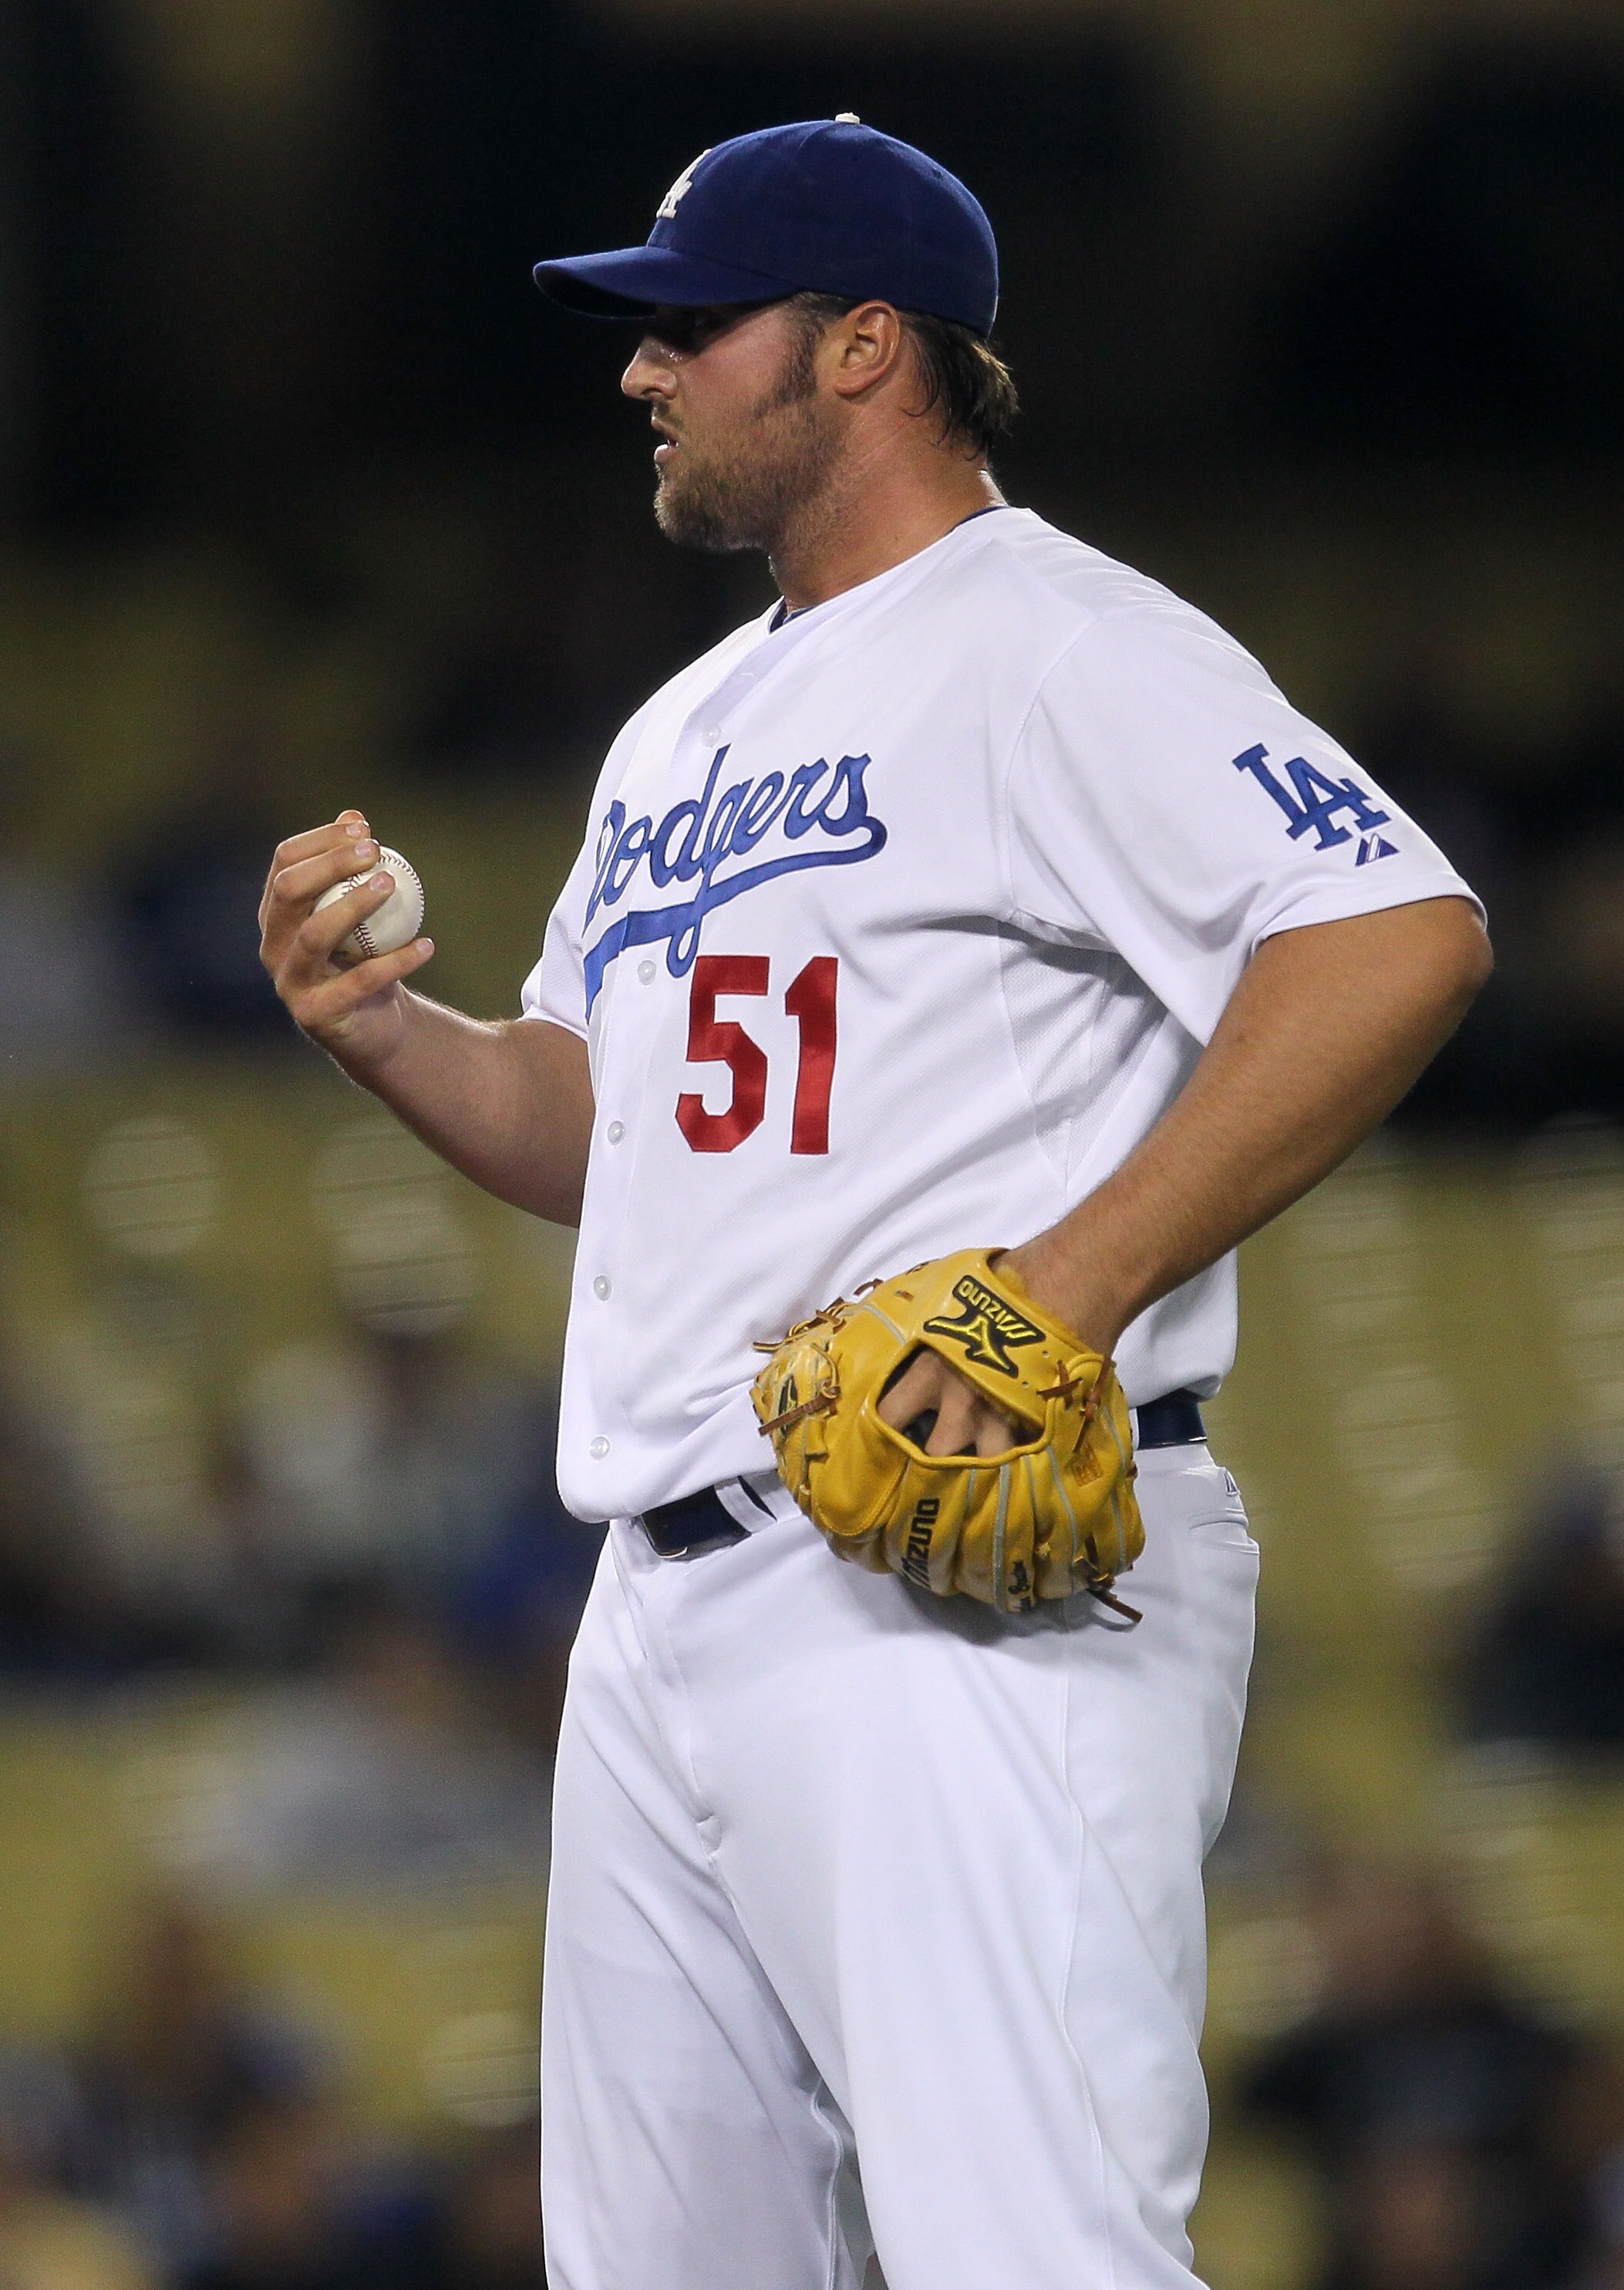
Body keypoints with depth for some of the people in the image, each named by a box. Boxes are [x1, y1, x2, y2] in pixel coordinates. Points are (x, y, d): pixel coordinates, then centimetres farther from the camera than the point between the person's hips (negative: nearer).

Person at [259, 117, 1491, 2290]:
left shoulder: (1055, 644, -6)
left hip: (969, 1605, -9)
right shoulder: (684, 734, 24)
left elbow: (1402, 938, -18)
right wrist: (388, 1032, 8)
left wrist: (1072, 1284, -23)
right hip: (670, 1606, 10)